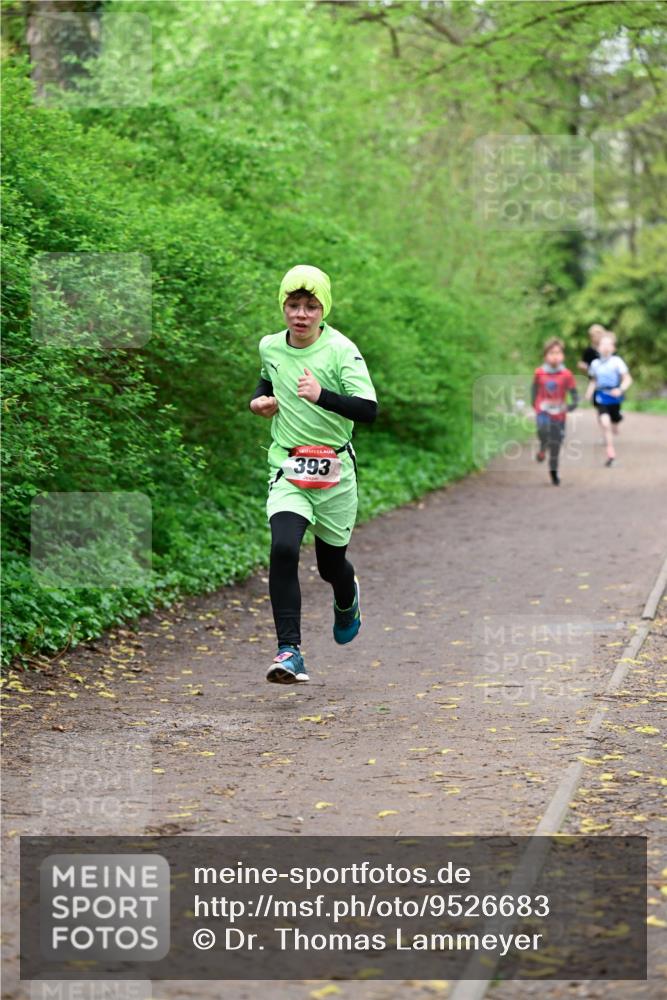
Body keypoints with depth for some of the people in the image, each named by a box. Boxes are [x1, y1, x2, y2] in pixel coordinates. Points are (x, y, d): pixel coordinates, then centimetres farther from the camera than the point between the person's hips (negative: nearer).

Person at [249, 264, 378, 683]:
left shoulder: (342, 350, -12)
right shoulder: (270, 347, 4)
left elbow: (369, 410, -23)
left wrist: (321, 396, -38)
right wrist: (261, 398, 6)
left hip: (335, 473, -2)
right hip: (288, 469, 2)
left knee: (331, 563, 13)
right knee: (283, 548, -23)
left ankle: (347, 599, 52)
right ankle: (289, 651, -20)